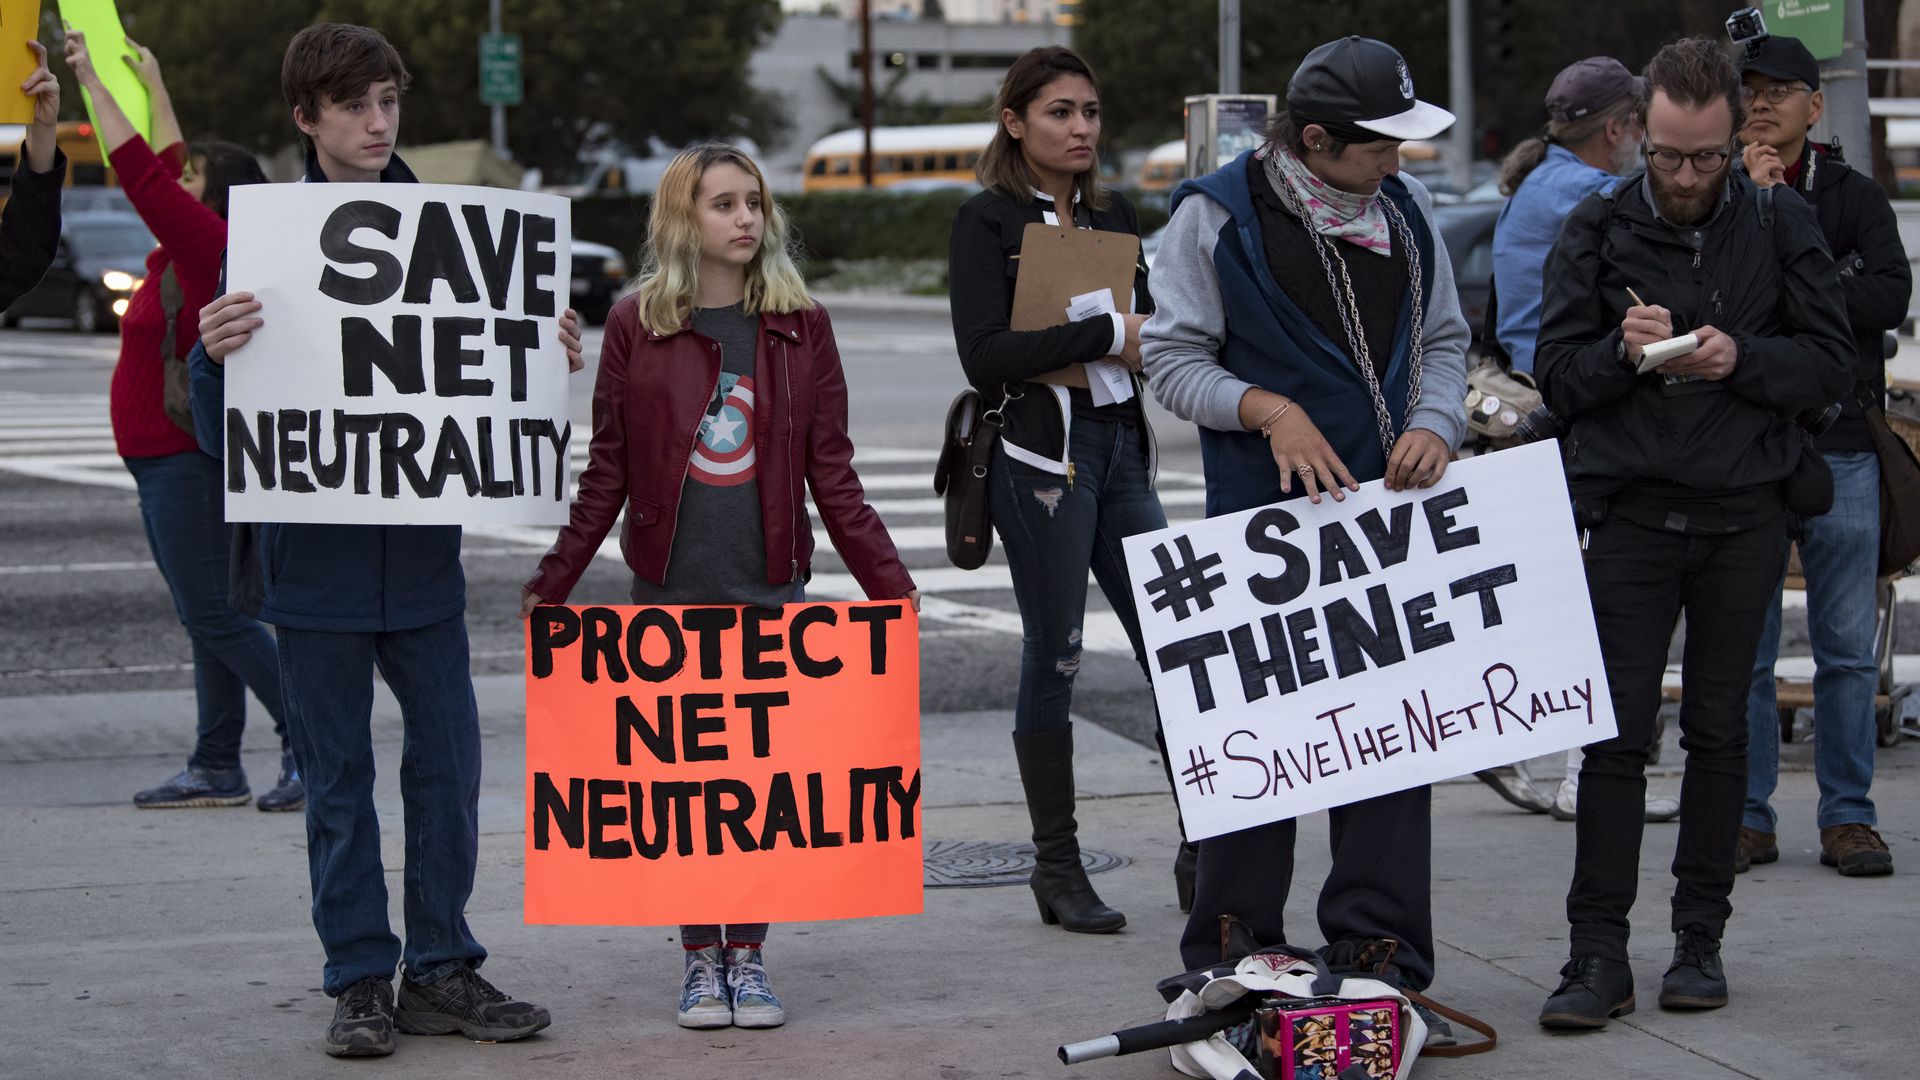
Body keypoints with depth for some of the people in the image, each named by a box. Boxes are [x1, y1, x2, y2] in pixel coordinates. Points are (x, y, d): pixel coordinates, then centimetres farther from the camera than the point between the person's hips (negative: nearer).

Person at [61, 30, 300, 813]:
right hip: (167, 462, 10)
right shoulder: (191, 248, 11)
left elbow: (143, 172, -20)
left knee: (212, 615, -10)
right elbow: (163, 174, 28)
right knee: (206, 617, 9)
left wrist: (93, 81, -14)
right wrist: (151, 86, 36)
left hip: (186, 461, -10)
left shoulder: (211, 246, -14)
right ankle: (216, 769, 12)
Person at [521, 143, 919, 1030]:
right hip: (669, 591, -1)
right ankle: (701, 957, 15)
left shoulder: (800, 327, 3)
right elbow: (606, 474, 5)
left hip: (771, 591, 1)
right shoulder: (636, 324, 0)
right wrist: (552, 584, 4)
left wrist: (888, 584, 0)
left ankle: (750, 955, 14)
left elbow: (832, 475, 5)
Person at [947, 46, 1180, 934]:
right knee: (1054, 660, 0)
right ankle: (1056, 867, 10)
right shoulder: (987, 221, -4)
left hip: (1120, 446, 6)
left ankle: (1202, 856, 8)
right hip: (1041, 453, -6)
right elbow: (984, 354, -14)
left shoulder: (1112, 216, 15)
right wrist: (1106, 335, -15)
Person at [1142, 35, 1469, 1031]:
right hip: (1263, 511, -4)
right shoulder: (1217, 213, -5)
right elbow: (1172, 357, -4)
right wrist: (1266, 409, -18)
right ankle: (1233, 962, 11)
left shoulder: (1405, 210, 9)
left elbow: (1443, 339, 15)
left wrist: (1435, 424, -4)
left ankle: (1377, 954, 9)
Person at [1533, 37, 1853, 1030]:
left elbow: (1830, 363, 2)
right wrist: (1622, 350, -18)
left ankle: (1701, 939, 17)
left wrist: (1741, 358, -16)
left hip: (1743, 512, 1)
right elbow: (1557, 377, 2)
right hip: (1628, 512, -1)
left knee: (1719, 731, 7)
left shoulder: (1781, 227, 4)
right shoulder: (1598, 230, 3)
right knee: (1614, 734, -4)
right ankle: (1598, 954, -3)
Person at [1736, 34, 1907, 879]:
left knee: (1848, 649, 4)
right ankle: (1747, 817, 11)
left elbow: (1891, 298, -8)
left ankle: (1847, 816, 12)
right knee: (1743, 649, 2)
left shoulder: (1856, 198, 8)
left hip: (1840, 448, 1)